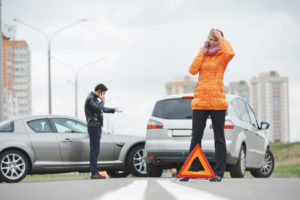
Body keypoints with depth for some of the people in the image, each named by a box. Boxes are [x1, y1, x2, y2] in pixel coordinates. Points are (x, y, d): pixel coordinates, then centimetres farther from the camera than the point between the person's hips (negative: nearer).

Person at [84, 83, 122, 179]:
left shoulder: (95, 99, 20)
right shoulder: (90, 99, -12)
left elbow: (102, 109, 36)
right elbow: (98, 108, -25)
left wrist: (114, 110, 46)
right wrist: (102, 101, -9)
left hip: (97, 126, 11)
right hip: (94, 126, -11)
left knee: (95, 150, 10)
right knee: (94, 150, -12)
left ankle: (94, 172, 12)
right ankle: (94, 173, -14)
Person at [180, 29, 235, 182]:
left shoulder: (222, 56, 4)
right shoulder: (202, 54, 15)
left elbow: (230, 53, -21)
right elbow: (192, 70, 0)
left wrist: (220, 37, -9)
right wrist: (202, 52, -1)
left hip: (217, 100, -3)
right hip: (200, 100, 3)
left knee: (219, 137, 0)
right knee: (196, 137, 3)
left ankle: (218, 172, 4)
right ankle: (191, 171, 9)